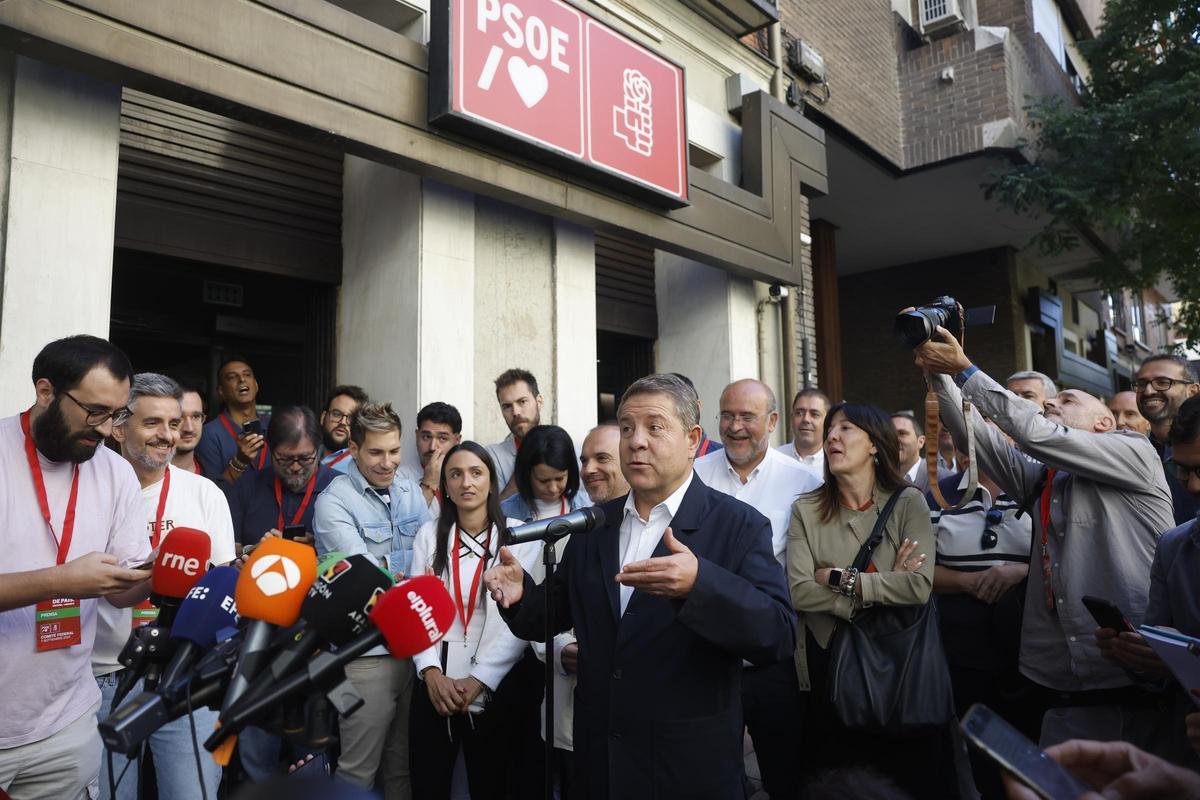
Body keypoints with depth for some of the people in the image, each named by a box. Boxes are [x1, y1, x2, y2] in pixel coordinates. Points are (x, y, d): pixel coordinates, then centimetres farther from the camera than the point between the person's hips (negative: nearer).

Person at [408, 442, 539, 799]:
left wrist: (479, 679, -14)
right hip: (435, 684, 2)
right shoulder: (430, 533, 4)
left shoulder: (519, 535, -6)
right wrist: (431, 672, -12)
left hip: (493, 687, -2)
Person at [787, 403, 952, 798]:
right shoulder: (806, 510, -4)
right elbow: (799, 593, -15)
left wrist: (840, 579, -18)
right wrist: (880, 589, -18)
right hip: (826, 661, 1)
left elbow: (920, 587, -19)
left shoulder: (907, 502, -7)